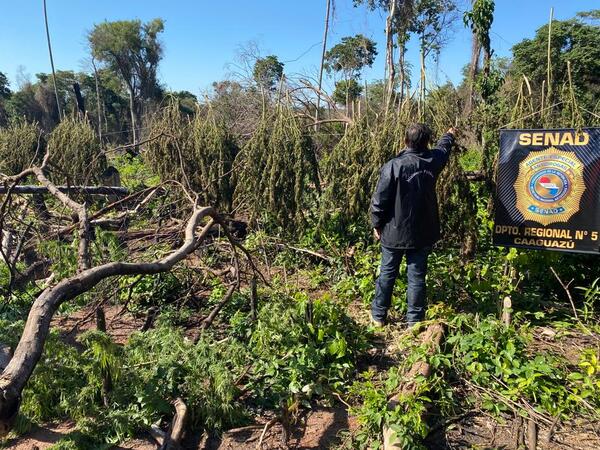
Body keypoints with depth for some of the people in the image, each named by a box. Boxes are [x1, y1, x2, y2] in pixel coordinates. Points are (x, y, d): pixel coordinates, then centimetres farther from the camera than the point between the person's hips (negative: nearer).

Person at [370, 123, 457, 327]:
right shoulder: (432, 161, -4)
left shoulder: (393, 166, -16)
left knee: (387, 273, 11)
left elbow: (380, 200, -14)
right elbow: (443, 148, 21)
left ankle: (378, 316, 24)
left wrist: (377, 224, 1)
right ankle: (414, 320, 18)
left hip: (394, 233, -2)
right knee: (417, 276, 10)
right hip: (422, 233, 2)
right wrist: (449, 135, 42)